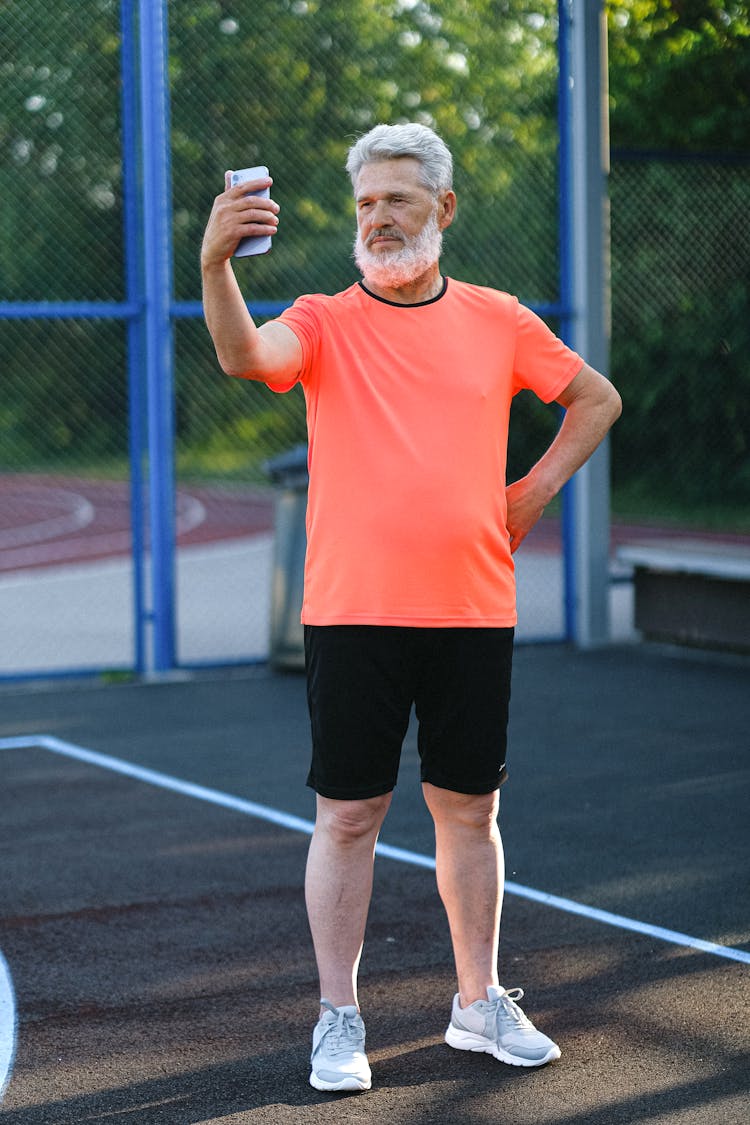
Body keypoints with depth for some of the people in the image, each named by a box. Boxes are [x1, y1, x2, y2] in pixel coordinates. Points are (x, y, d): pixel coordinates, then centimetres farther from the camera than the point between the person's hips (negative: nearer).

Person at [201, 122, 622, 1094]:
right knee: (348, 815, 1)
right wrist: (214, 264, -40)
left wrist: (535, 490, 8)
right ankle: (338, 1021, 12)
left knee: (469, 809, 11)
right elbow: (245, 355, -21)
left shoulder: (497, 320, 8)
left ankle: (479, 1004, 25)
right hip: (353, 611, -2)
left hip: (473, 611, 2)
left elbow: (597, 399, 20)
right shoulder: (325, 321, 1)